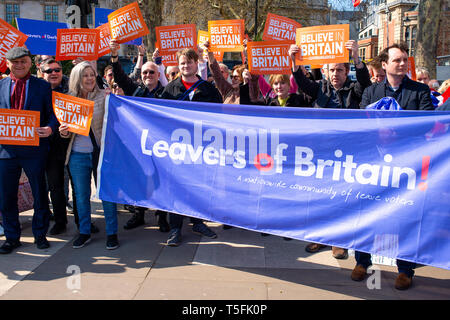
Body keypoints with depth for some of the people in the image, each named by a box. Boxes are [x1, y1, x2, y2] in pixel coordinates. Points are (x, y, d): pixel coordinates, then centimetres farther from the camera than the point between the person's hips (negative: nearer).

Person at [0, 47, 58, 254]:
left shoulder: (43, 86, 4)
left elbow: (53, 113, 0)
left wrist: (50, 128, -20)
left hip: (34, 149, -2)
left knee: (39, 194, 9)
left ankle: (40, 234, 26)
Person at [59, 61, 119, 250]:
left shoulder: (104, 96, -3)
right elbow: (66, 132, 13)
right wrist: (64, 132, -11)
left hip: (101, 152, -3)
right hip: (78, 155, 3)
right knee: (81, 195, 12)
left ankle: (112, 233, 16)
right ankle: (84, 232, 27)